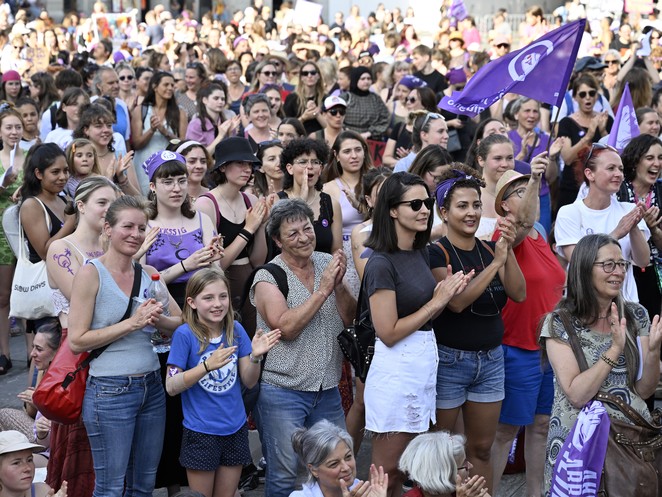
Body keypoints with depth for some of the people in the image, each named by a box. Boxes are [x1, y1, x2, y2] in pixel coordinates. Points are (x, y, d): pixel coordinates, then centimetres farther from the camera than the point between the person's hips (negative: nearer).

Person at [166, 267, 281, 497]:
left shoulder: (235, 330, -1)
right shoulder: (185, 334, -14)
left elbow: (248, 382, 3)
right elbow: (171, 387, -16)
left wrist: (255, 356, -18)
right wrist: (208, 365, -28)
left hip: (235, 429, 4)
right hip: (201, 433, -4)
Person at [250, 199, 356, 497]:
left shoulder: (327, 264, 6)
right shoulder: (268, 276, -8)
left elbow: (350, 319, 3)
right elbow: (286, 327, -20)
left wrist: (338, 285, -13)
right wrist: (322, 290, -19)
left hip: (327, 391, 5)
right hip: (283, 391, -5)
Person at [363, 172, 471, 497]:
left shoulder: (420, 253, 8)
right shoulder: (382, 263, -16)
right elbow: (388, 333, -18)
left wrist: (448, 293, -1)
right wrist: (436, 302, -14)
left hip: (425, 361, 8)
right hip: (396, 369, -8)